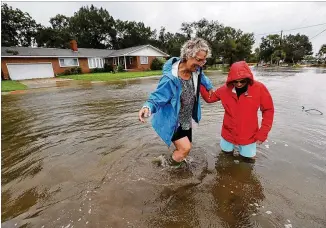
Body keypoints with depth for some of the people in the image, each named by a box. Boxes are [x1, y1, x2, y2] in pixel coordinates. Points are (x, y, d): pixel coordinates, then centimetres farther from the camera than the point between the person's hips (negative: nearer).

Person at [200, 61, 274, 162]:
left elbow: (268, 110, -8)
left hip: (248, 135, -1)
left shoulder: (259, 88, -17)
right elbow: (209, 98, -1)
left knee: (249, 158, 15)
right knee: (226, 152, 20)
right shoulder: (225, 89, -12)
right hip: (229, 133, 2)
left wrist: (263, 132, -12)